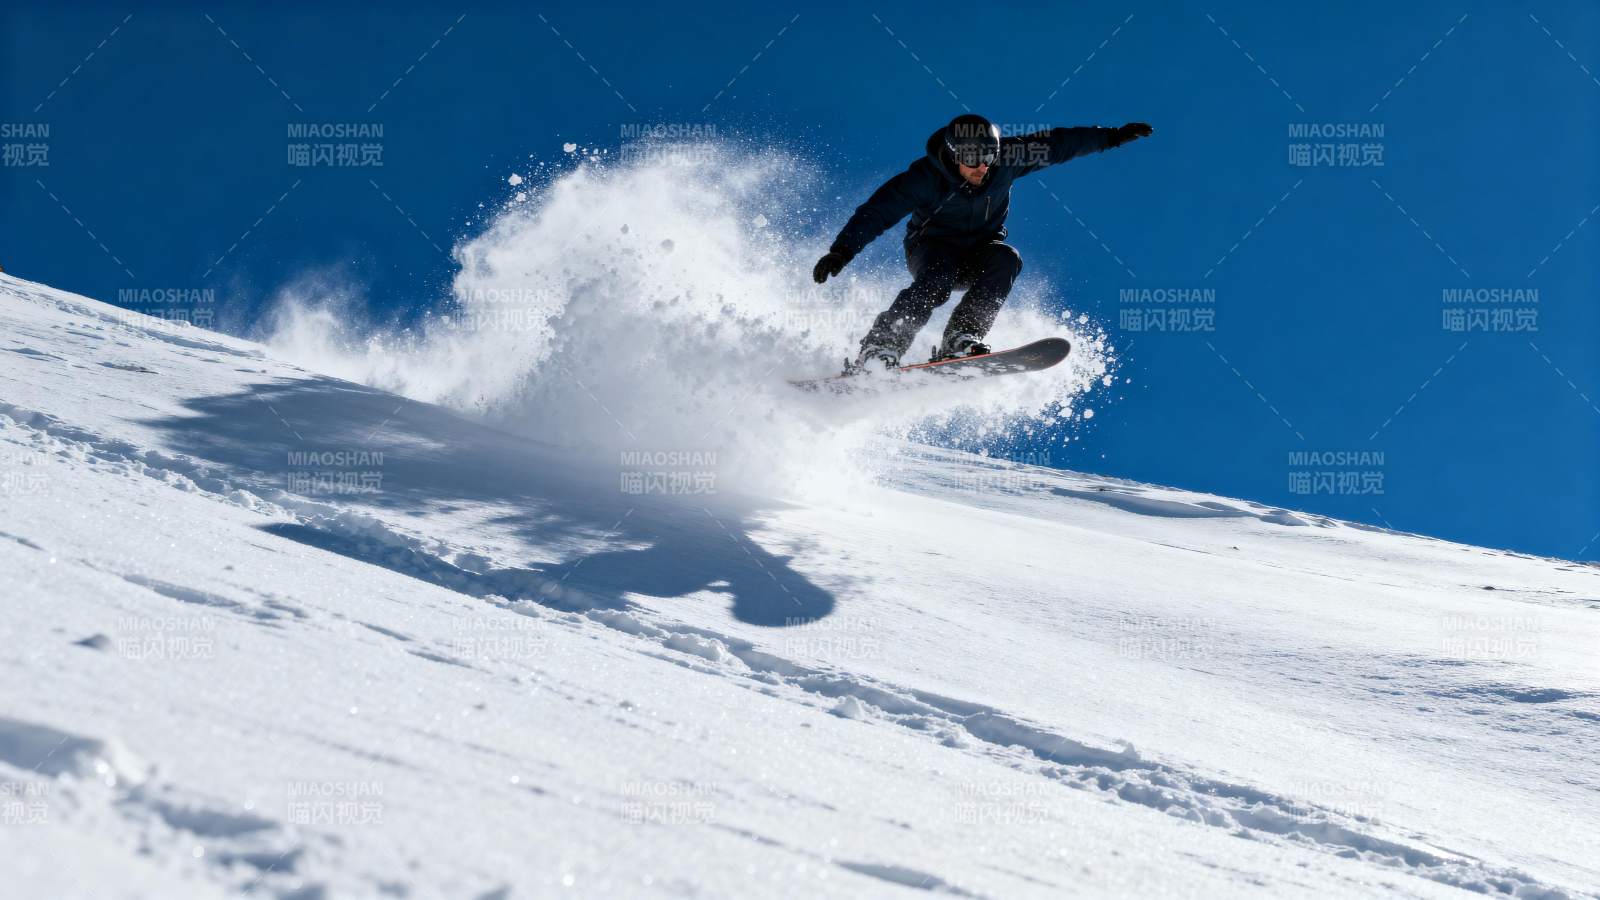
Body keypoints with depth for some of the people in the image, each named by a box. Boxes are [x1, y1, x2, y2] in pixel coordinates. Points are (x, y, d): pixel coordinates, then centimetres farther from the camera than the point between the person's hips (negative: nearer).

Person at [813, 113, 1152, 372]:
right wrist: (840, 252, -36)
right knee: (937, 280, -37)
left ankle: (959, 344, -36)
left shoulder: (1004, 159, -15)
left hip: (979, 251, 4)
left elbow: (1055, 144, -7)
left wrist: (1113, 136, -5)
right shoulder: (926, 177, -24)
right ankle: (876, 354, -43)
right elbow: (877, 212, -25)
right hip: (931, 249, -4)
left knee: (1005, 259, -30)